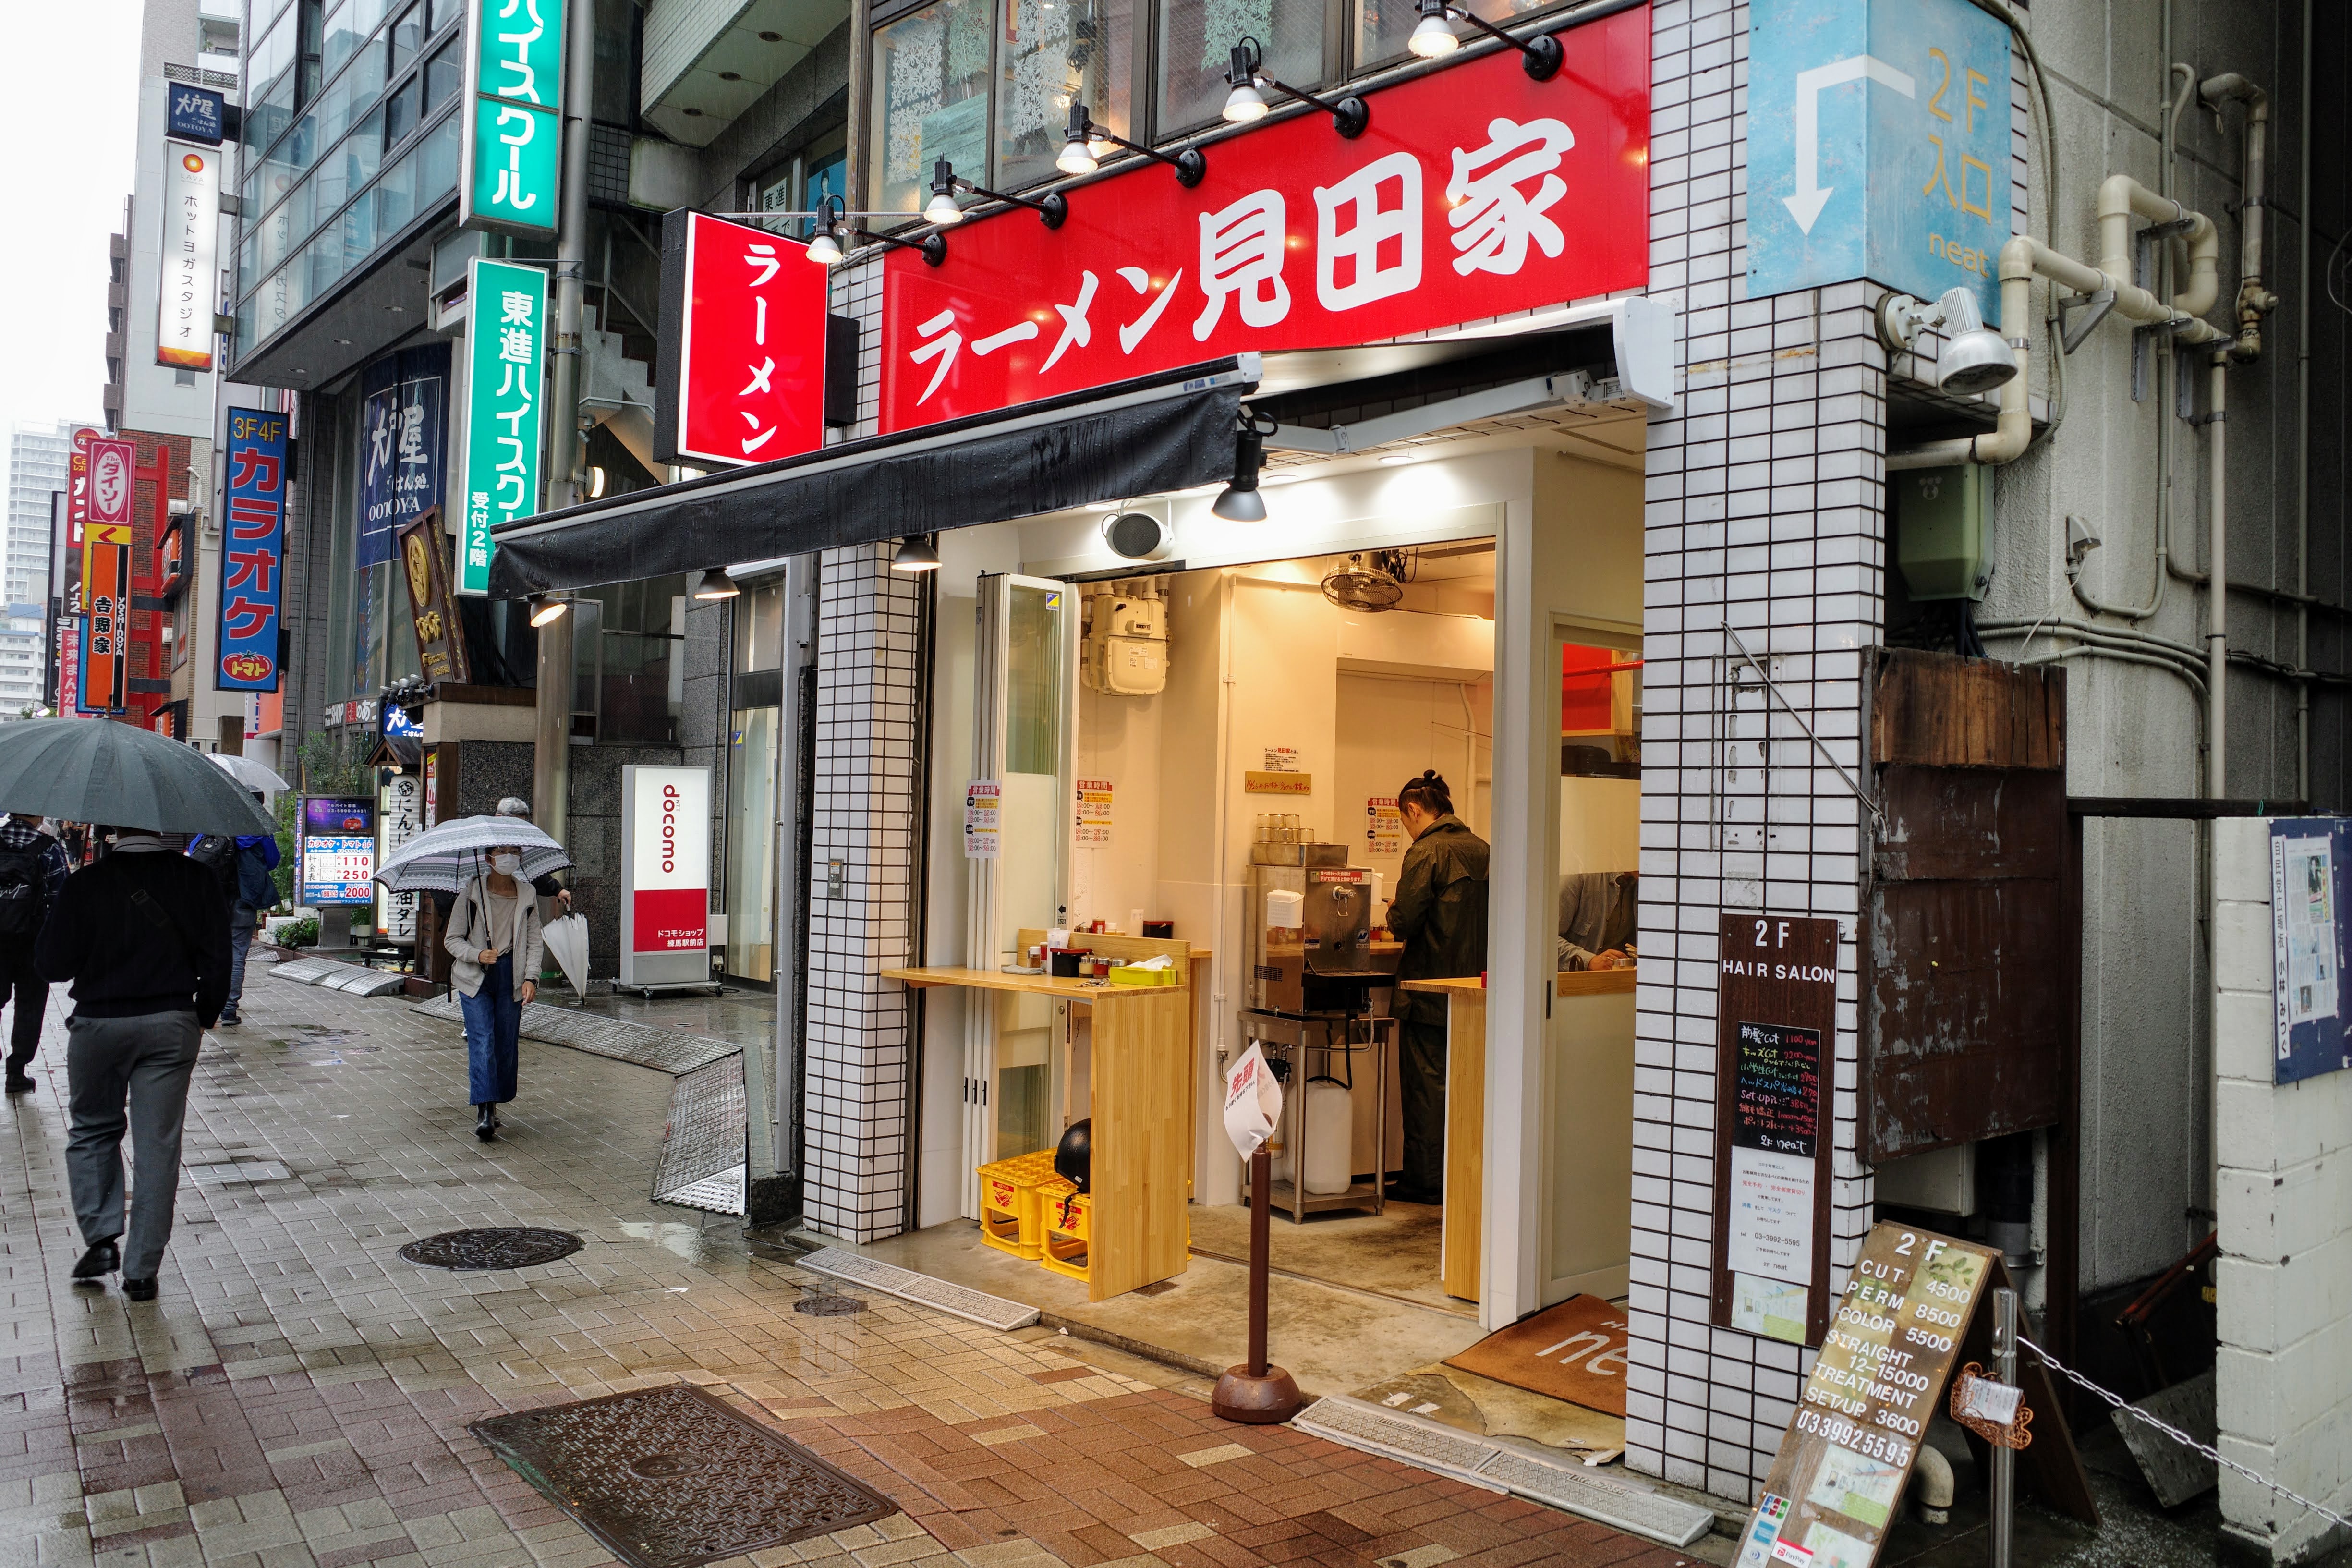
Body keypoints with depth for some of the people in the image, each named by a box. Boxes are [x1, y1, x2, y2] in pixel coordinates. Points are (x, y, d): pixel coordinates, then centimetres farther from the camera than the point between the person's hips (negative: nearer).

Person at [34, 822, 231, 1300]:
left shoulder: (87, 884, -10)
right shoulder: (196, 879, -4)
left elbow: (51, 964, -6)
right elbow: (217, 960, -2)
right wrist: (202, 1019, 10)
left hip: (99, 1025, -1)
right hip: (172, 1025, 1)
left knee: (92, 1131, 22)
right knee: (158, 1146, 5)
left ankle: (101, 1237, 13)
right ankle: (141, 1270, 9)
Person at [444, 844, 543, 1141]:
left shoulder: (527, 896, 6)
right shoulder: (471, 894, -1)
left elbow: (534, 942, 8)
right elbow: (452, 939, 1)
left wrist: (531, 978, -5)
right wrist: (478, 955, -17)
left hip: (511, 977, 2)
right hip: (475, 978, -2)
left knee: (506, 1043, 3)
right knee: (481, 1041, -12)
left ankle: (494, 1105, 18)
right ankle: (484, 1113, -15)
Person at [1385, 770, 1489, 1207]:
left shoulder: (1426, 853, -15)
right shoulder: (1482, 850, 7)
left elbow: (1404, 922, -18)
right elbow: (1489, 917, 13)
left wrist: (1394, 912, 3)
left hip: (1428, 989, -7)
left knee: (1425, 1085, 1)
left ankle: (1424, 1181, 6)